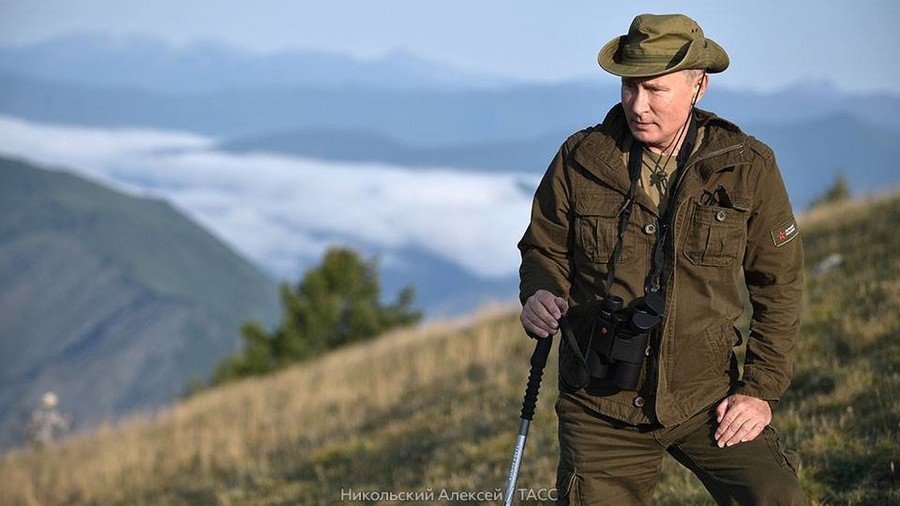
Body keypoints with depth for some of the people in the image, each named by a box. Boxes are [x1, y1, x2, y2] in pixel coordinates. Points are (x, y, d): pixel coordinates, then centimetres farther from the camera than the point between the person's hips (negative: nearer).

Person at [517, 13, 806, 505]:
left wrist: (761, 389, -2)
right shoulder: (580, 160, -3)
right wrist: (540, 296, -13)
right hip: (603, 408, 1)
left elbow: (778, 283, 3)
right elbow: (544, 250, 11)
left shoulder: (747, 168, -4)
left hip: (707, 401, -1)